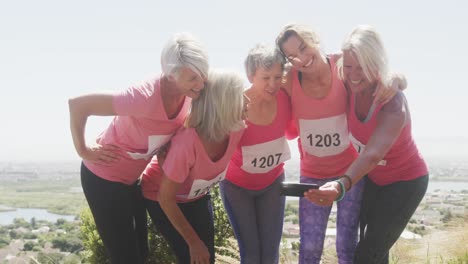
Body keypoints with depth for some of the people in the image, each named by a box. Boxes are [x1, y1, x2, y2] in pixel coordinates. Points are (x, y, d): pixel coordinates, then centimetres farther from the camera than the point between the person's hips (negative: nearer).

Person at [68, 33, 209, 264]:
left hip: (131, 178, 7)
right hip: (104, 178, -7)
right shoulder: (145, 97, -36)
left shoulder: (186, 93, -14)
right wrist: (83, 151, -20)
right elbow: (77, 105, -29)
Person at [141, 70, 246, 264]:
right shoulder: (187, 143, -40)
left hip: (197, 195, 5)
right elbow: (166, 198, -27)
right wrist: (193, 242, -19)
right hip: (162, 198, -5)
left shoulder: (236, 130, -24)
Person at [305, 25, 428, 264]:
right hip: (374, 179, 6)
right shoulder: (351, 87, -16)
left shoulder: (393, 103, -33)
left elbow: (374, 154, -50)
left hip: (405, 182, -6)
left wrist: (342, 185, -66)